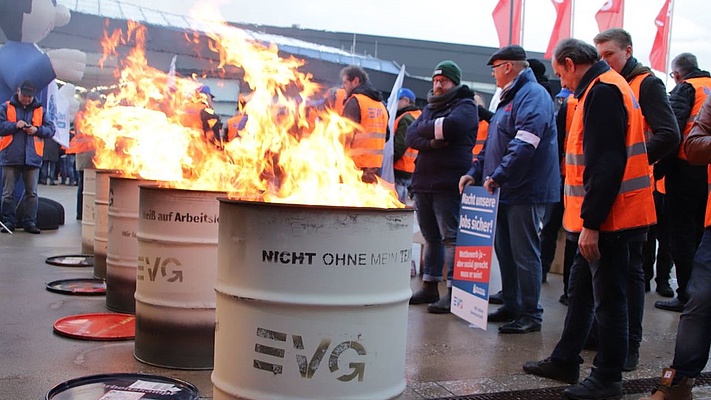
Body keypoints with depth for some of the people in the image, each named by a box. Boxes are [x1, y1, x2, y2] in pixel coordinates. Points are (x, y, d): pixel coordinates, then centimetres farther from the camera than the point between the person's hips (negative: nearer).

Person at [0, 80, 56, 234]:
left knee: (32, 192, 4)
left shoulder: (40, 110, 11)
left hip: (32, 157, 1)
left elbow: (51, 129, 6)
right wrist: (15, 125, -16)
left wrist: (37, 130, -11)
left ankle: (30, 222, 10)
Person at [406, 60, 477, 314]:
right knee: (431, 236, 12)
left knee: (451, 237, -7)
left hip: (448, 184, -7)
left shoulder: (465, 106, 1)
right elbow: (410, 137, 7)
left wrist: (426, 128, -2)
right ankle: (429, 287, 20)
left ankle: (453, 292, -4)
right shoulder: (430, 107, 21)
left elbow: (450, 127, -20)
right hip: (423, 181, 7)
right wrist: (431, 142, -12)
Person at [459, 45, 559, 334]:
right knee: (504, 250, 14)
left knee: (525, 254, -4)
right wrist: (475, 172, 13)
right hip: (505, 190, 10)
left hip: (525, 191, -10)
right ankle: (511, 307, 26)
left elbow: (525, 144, -25)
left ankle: (531, 315, 6)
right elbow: (492, 143, 24)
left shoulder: (533, 95, -12)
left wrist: (498, 175, -25)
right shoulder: (509, 98, 21)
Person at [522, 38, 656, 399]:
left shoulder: (602, 91, -15)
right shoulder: (602, 88, 17)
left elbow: (607, 163, -23)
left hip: (608, 220, -11)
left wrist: (591, 222, -22)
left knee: (608, 299, 0)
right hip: (601, 219, 11)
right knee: (581, 289, 17)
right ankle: (564, 362, 29)